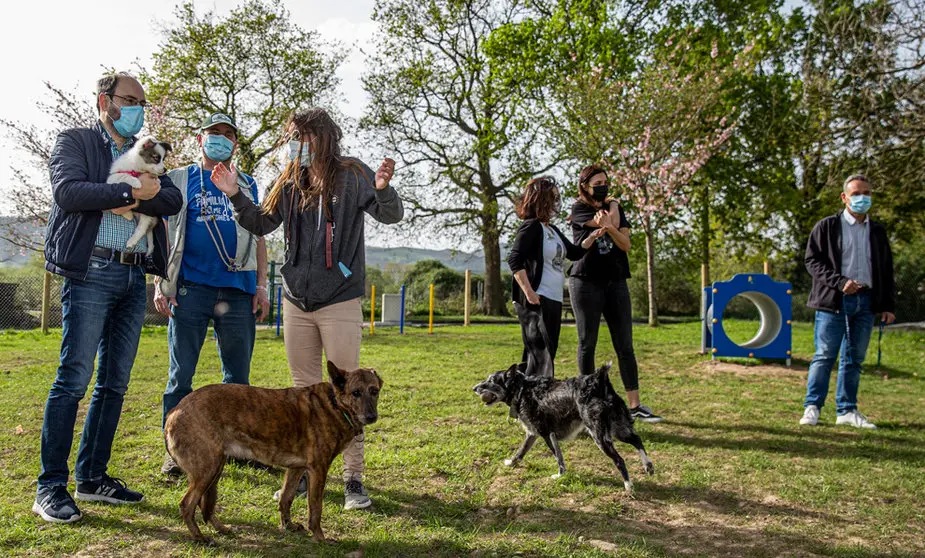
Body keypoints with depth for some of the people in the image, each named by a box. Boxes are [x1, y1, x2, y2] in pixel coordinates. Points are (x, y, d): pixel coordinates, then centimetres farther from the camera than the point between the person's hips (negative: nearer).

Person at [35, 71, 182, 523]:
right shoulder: (74, 142, 5)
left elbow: (173, 200, 4)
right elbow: (67, 192, -14)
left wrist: (130, 202, -12)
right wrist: (132, 193, -13)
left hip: (133, 279, 6)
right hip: (91, 273, -6)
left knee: (115, 383, 8)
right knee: (74, 379, -8)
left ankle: (93, 477, 18)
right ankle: (50, 487, 1)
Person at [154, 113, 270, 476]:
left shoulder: (246, 185, 17)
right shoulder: (178, 180, 10)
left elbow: (257, 237, 15)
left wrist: (261, 285, 6)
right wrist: (160, 284, -3)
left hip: (238, 290, 2)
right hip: (190, 288, -2)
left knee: (238, 375, 7)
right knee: (181, 374, 1)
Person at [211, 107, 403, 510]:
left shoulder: (351, 175, -6)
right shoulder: (289, 183, 9)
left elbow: (391, 216, -15)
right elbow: (260, 224, 18)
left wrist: (383, 188, -36)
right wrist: (234, 195, 4)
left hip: (340, 302, -5)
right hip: (296, 302, 6)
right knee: (304, 390, 13)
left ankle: (353, 479, 8)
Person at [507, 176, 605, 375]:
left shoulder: (552, 230, 16)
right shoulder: (531, 226, -11)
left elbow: (574, 253, 23)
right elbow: (514, 260, -20)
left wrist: (592, 237, 7)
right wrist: (529, 294, -23)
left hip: (554, 301, 10)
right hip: (536, 302, -9)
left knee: (547, 355, 14)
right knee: (540, 355, -9)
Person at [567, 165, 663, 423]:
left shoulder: (615, 207, 14)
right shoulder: (578, 209, 0)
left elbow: (626, 244, 2)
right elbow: (611, 221, -14)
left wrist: (609, 227, -15)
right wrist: (613, 205, 6)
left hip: (616, 281, 4)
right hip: (585, 282, -4)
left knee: (625, 345, 2)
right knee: (587, 343, 2)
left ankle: (634, 405, 6)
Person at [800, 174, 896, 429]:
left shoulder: (877, 231, 15)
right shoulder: (827, 226, 1)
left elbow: (886, 270, 17)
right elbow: (812, 260, -5)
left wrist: (888, 305, 10)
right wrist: (840, 282, -17)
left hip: (866, 301, 5)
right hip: (833, 301, -4)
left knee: (854, 358, 8)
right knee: (825, 356, -3)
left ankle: (847, 410, 16)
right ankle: (812, 407, 4)